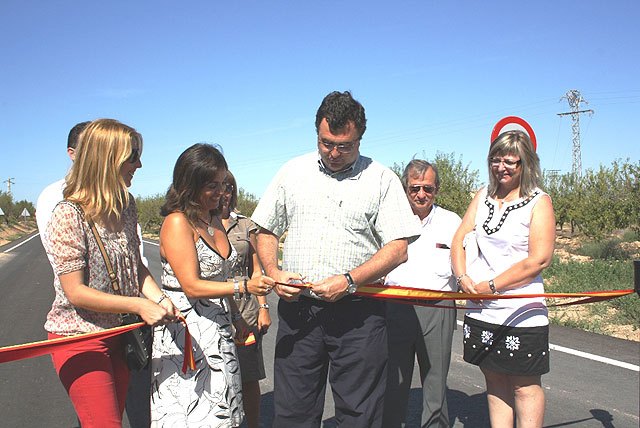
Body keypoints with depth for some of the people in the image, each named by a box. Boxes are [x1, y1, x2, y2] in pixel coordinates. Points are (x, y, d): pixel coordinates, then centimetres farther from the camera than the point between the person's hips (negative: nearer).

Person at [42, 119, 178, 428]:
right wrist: (138, 305, -24)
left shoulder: (126, 206, 2)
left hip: (118, 334, 7)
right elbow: (75, 292, -21)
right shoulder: (68, 215, -20)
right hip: (79, 339, -7)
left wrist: (159, 299, -7)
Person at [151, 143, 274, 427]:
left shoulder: (214, 219, 12)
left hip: (218, 328, 8)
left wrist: (236, 317, 20)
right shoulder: (177, 222, -14)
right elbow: (192, 286, -20)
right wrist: (244, 287, -27)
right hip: (186, 331, -8)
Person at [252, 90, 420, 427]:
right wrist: (273, 273, -3)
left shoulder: (382, 179, 1)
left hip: (357, 313, -2)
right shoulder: (293, 171, 11)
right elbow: (266, 231, 16)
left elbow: (397, 248, -5)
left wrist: (349, 281, -17)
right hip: (297, 308, 3)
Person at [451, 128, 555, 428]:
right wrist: (463, 278, -8)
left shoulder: (539, 202, -4)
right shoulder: (483, 196, 12)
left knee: (525, 387, 4)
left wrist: (491, 286, -13)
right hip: (480, 311, 5)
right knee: (494, 382, 14)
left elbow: (538, 260, -13)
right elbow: (459, 240, 9)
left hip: (521, 314, -5)